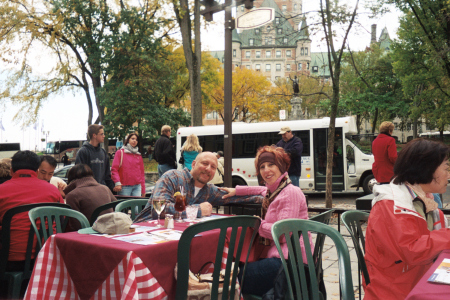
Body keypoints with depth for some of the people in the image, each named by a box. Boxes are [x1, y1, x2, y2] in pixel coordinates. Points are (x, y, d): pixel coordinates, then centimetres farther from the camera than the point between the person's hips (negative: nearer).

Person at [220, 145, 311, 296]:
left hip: (291, 261, -10)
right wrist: (236, 190, 38)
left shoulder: (291, 193, -14)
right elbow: (263, 190, 41)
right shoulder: (273, 191, 14)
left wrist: (258, 224, -10)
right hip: (280, 256, 10)